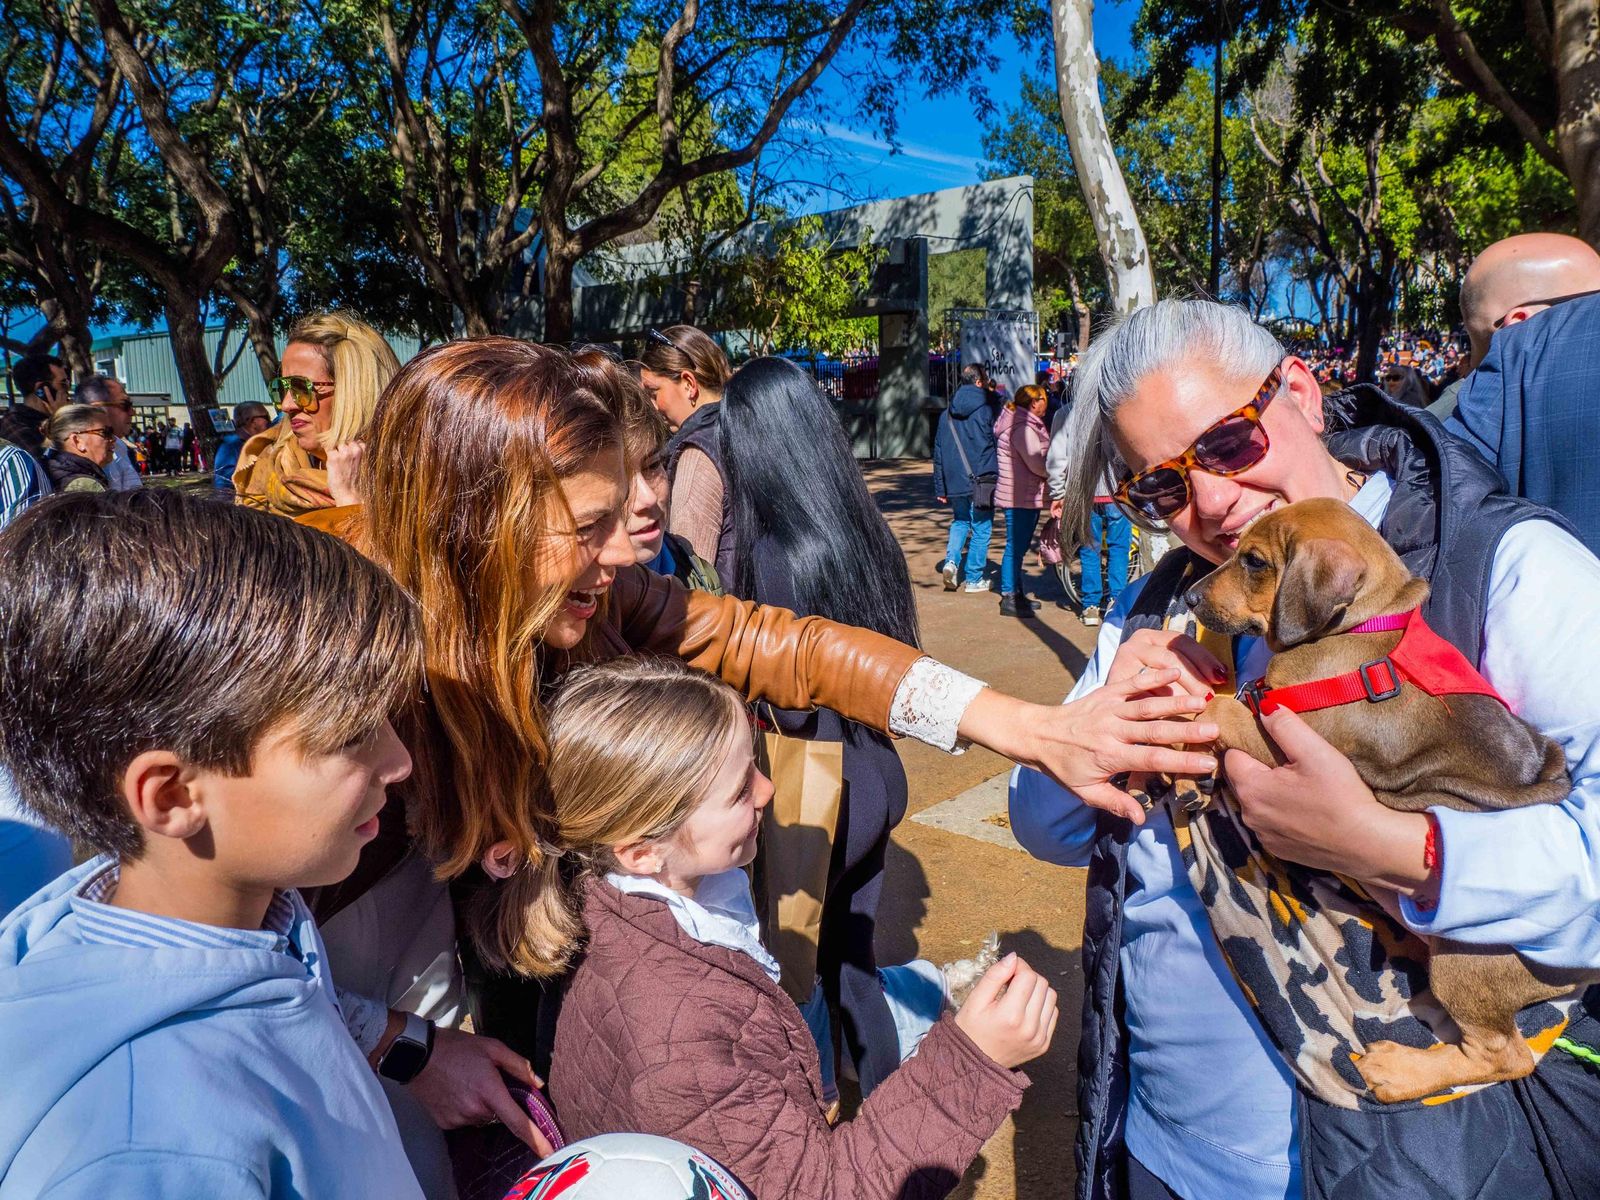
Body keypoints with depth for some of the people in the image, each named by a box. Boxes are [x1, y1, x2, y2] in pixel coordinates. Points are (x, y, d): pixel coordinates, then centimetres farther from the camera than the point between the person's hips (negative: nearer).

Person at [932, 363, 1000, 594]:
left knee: (960, 521, 24)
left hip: (954, 481, 5)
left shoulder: (946, 414, 9)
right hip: (982, 480, -4)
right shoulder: (988, 408, -5)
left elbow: (938, 453, 11)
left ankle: (951, 560, 2)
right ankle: (974, 579, 11)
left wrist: (940, 488, 15)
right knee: (981, 529, 6)